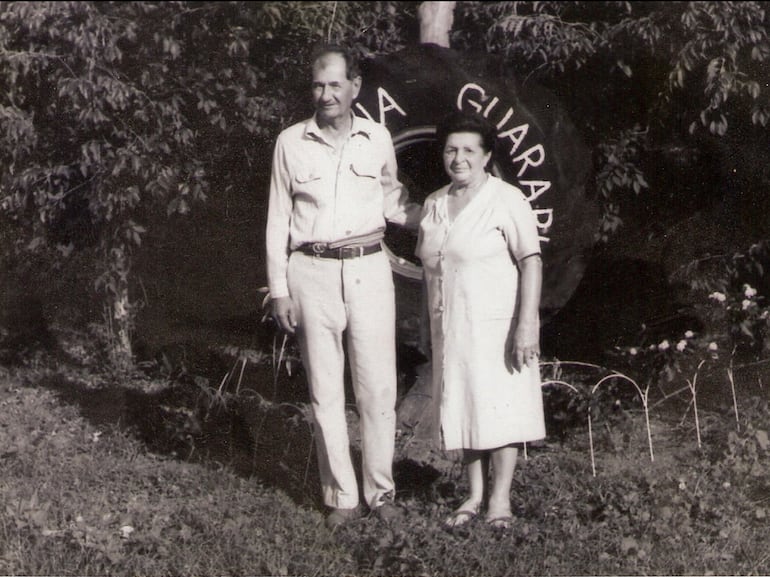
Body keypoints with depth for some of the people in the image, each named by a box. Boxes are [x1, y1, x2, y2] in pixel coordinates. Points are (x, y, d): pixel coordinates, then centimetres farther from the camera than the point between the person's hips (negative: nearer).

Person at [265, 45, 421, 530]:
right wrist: (279, 290, 2)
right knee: (326, 393, 3)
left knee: (379, 388, 1)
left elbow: (394, 203, 19)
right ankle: (342, 497, 12)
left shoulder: (378, 138, 6)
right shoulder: (291, 143, 3)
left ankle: (382, 491, 14)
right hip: (313, 272, -1)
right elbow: (278, 220, 6)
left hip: (369, 268, 1)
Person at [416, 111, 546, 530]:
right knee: (462, 409, 9)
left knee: (500, 408, 1)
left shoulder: (506, 201, -9)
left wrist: (527, 324, -21)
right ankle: (475, 494, 18)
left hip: (496, 324, -6)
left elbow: (531, 262, -14)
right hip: (451, 328, 6)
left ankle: (500, 498, 10)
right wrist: (433, 328, 14)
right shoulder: (433, 205, 10)